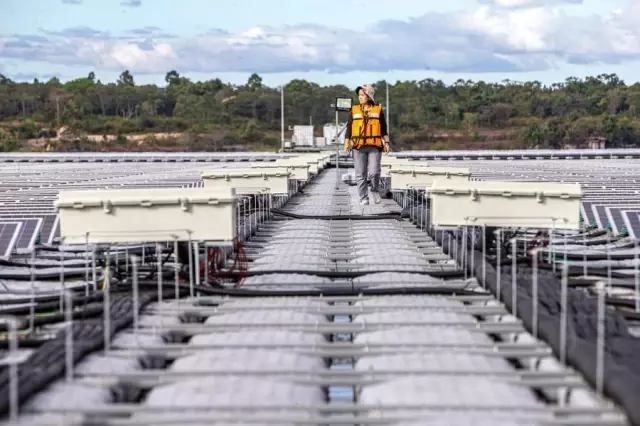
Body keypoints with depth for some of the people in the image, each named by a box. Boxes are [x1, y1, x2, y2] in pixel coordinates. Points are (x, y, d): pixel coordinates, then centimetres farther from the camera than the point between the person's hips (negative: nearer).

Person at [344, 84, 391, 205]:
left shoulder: (378, 110, 7)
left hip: (374, 146, -1)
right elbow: (349, 128, 8)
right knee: (360, 174, 2)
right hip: (358, 146, 1)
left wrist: (386, 143, 5)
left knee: (374, 172, -10)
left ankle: (374, 190, 18)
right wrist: (347, 143, -1)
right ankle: (363, 198, 10)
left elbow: (384, 129, 11)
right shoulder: (354, 110, 8)